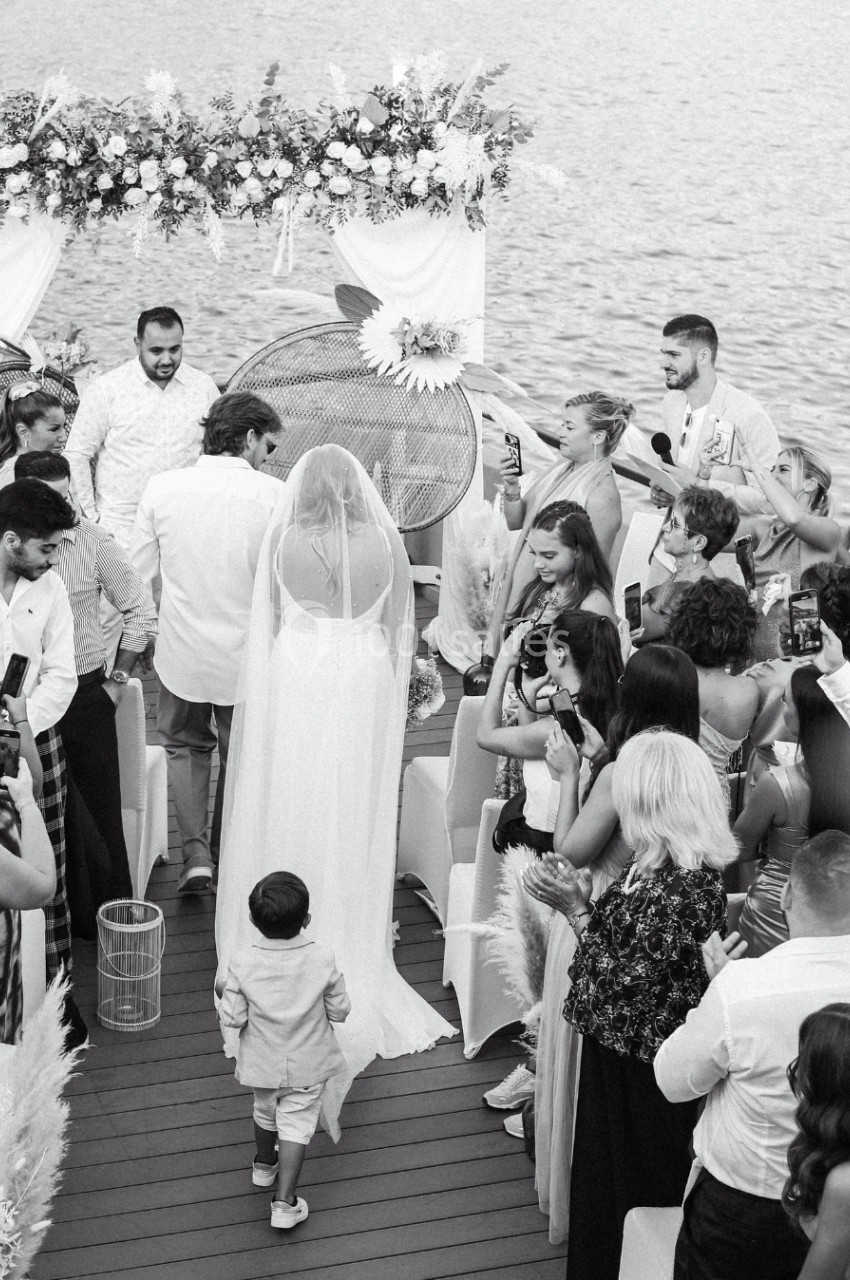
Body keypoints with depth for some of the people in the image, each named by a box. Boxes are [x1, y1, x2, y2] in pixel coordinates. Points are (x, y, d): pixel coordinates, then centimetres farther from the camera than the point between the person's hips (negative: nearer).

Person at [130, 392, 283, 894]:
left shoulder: (162, 488, -7)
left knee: (186, 746, 21)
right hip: (246, 654, -1)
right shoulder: (273, 495, -15)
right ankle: (225, 858, 31)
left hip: (181, 649, 1)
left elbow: (138, 572, 0)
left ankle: (195, 854, 7)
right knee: (239, 755, 19)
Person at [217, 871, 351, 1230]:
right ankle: (285, 1202, 5)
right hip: (307, 1064, -1)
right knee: (296, 1125, 10)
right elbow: (340, 1011, -11)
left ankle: (264, 1165, 52)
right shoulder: (322, 959, -20)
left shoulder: (242, 963, -22)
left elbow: (232, 1018, -16)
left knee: (265, 1112, 27)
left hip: (262, 1063, 2)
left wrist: (224, 993, 2)